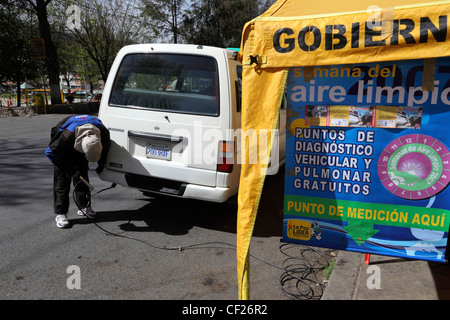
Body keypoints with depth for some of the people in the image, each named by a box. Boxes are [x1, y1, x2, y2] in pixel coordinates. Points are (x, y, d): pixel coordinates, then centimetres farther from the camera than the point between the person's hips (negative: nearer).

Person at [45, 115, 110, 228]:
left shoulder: (103, 132, -33)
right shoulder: (66, 135, -45)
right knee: (62, 178, -10)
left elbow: (106, 146, -5)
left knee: (82, 174, 6)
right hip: (62, 150, -4)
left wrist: (101, 165, -5)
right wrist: (71, 170, -25)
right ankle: (60, 213, -5)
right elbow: (50, 152, -27)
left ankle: (84, 206, 19)